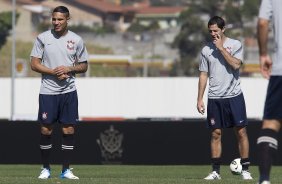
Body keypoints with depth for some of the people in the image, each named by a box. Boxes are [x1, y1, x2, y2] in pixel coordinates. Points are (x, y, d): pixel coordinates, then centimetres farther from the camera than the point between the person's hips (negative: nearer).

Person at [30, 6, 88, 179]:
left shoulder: (76, 40, 4)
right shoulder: (42, 38, 1)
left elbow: (84, 66, 10)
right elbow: (34, 64, -1)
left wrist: (68, 69, -10)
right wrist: (54, 72, -14)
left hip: (69, 91, 1)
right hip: (47, 91, -1)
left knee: (69, 129, 0)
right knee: (46, 129, -1)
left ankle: (66, 170, 7)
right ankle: (46, 169, 10)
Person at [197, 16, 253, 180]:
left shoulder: (235, 45, 0)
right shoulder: (206, 50, 8)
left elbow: (236, 64, -16)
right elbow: (203, 75, 11)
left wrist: (221, 48, -13)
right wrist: (200, 99, 6)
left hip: (234, 96, -2)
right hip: (214, 98, 2)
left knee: (241, 132, -3)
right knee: (216, 134, 2)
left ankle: (245, 170, 2)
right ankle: (216, 171, 6)